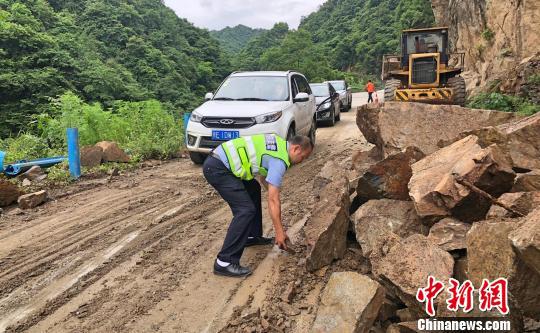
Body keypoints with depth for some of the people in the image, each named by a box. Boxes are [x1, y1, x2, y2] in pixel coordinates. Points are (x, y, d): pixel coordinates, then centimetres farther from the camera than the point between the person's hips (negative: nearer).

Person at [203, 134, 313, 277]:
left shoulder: (278, 144, 15)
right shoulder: (279, 160, -13)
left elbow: (264, 177, 27)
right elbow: (273, 199, -14)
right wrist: (279, 232, -9)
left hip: (220, 158, 11)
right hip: (217, 168, -11)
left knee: (253, 190, 24)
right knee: (246, 210, -15)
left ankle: (252, 236, 32)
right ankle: (224, 262, -13)